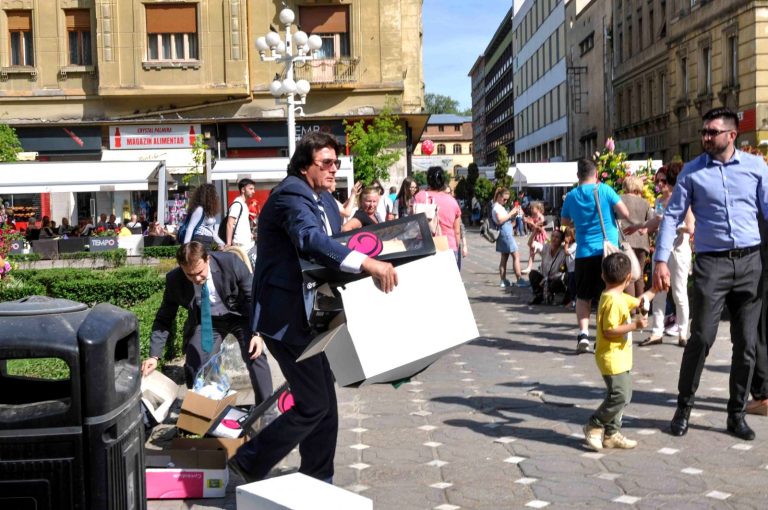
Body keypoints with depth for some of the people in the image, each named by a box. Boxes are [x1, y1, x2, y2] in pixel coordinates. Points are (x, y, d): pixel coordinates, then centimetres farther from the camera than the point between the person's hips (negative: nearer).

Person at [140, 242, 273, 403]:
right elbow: (164, 318, -9)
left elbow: (253, 297, -16)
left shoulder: (231, 262, -27)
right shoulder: (174, 280, -20)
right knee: (194, 367, -7)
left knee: (254, 355, -20)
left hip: (239, 315, -2)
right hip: (206, 321, 2)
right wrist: (154, 356, -18)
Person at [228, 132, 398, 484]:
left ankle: (318, 483, 24)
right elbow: (310, 240, -37)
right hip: (286, 315, -10)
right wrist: (366, 263, -48)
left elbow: (335, 245, 20)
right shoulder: (291, 195, -18)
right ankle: (248, 462, 9)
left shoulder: (325, 200, 14)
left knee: (325, 403, 12)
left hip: (308, 312, 10)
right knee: (313, 406, -7)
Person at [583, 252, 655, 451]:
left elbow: (638, 301, 27)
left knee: (619, 396, 13)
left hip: (620, 358, 11)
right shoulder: (613, 301, -20)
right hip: (612, 358, -11)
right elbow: (609, 331, -25)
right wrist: (634, 325, -25)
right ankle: (594, 426, 2)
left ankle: (611, 434, 19)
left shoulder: (620, 298, 11)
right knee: (620, 396, -10)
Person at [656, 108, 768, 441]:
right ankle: (684, 408, 11)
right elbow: (672, 216, 2)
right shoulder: (692, 171, 3)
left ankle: (736, 414, 19)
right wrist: (661, 260, -7)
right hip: (711, 263, -2)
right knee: (701, 338, -6)